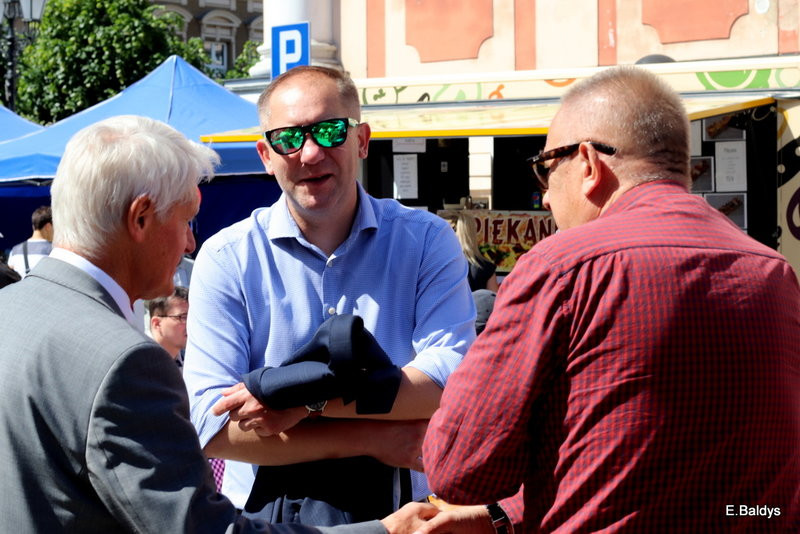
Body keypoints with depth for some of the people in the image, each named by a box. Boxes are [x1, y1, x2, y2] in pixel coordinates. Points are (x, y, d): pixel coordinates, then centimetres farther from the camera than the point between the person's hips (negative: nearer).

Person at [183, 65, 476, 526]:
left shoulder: (426, 241, -2)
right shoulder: (227, 259, -3)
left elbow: (453, 377, -15)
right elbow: (211, 423, -12)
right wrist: (370, 439, -16)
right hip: (263, 514, 0)